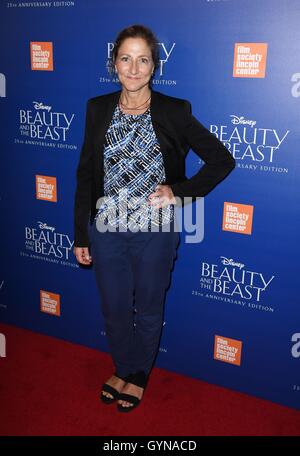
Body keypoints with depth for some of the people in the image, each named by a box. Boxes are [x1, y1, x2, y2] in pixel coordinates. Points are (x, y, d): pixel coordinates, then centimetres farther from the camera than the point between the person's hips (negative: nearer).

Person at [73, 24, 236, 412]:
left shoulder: (174, 112, -8)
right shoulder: (98, 109, 1)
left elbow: (222, 160, -3)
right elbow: (85, 174, 3)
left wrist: (178, 190, -12)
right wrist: (81, 235, 2)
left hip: (156, 231, -2)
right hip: (107, 230, 3)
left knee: (148, 310, 16)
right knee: (114, 308, 16)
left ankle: (138, 375, 41)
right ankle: (122, 368, 44)